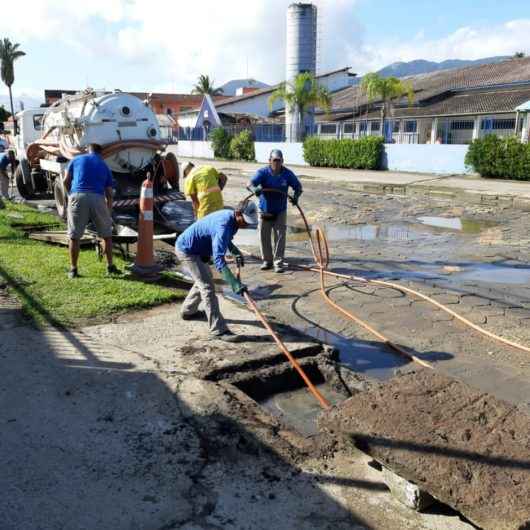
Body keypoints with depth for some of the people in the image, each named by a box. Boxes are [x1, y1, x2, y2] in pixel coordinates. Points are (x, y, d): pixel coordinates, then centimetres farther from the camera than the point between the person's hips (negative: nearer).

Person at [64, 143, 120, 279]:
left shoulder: (77, 159, 19)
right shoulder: (105, 166, 22)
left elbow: (66, 181, 16)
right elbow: (109, 194, 19)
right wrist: (108, 214, 27)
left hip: (77, 197, 0)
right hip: (98, 198, 1)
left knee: (74, 236, 9)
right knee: (107, 234, 15)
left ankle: (73, 270, 12)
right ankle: (110, 267, 17)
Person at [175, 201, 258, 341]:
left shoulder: (230, 216, -3)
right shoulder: (224, 225, -33)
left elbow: (225, 239, 18)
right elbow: (218, 259, -41)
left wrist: (236, 251, 2)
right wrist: (234, 283, -48)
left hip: (196, 249, 10)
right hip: (186, 250, -10)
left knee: (204, 279, 26)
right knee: (207, 286, -13)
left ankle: (188, 311, 44)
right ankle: (218, 330, -11)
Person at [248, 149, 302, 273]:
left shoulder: (288, 174, -10)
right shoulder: (263, 172, -14)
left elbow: (298, 186, -4)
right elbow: (250, 183, -25)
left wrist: (296, 196, -26)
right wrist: (255, 189, -49)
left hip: (280, 211, 0)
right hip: (264, 210, 0)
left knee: (280, 236, -3)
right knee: (264, 236, 7)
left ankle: (278, 262, 5)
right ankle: (267, 260, 24)